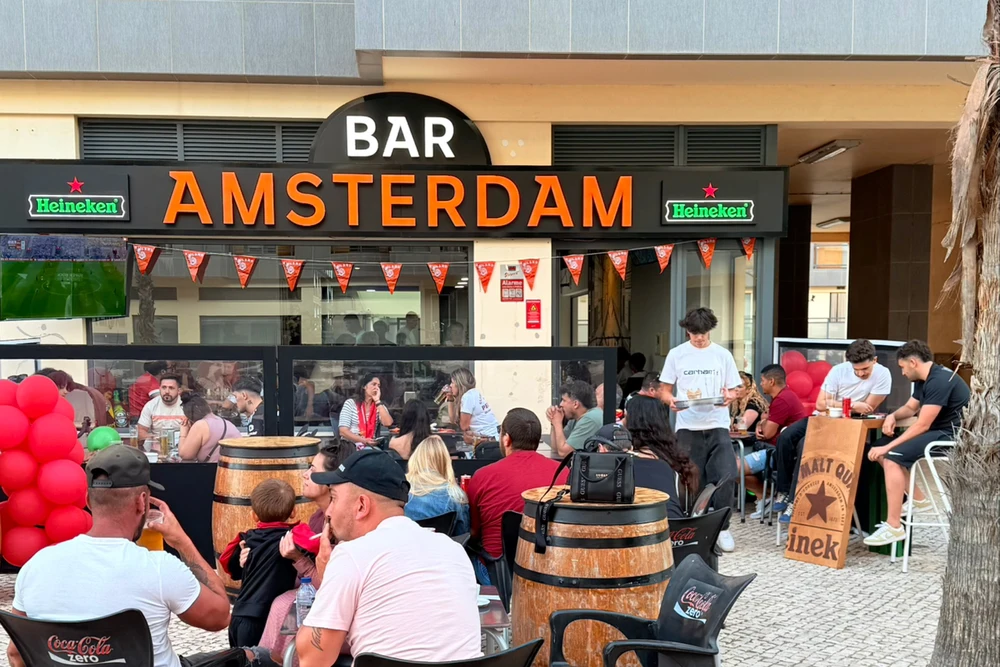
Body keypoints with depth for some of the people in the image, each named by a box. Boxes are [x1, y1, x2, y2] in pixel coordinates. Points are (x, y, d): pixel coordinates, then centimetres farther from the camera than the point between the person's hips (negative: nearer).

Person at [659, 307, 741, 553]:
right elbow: (664, 390, 7)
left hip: (717, 426, 0)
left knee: (727, 476, -12)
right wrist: (671, 401, -16)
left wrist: (729, 398, -14)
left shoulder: (723, 355, 6)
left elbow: (734, 390, 10)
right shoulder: (676, 354, 4)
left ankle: (721, 528, 6)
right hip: (688, 427, 0)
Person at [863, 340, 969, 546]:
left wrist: (888, 447, -21)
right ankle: (918, 499, 14)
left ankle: (894, 527, -21)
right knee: (879, 448, 6)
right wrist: (892, 416, 0)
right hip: (938, 431, 10)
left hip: (952, 435, -10)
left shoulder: (939, 381, -21)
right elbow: (910, 407, 24)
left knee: (893, 457, -25)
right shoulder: (924, 380, 10)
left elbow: (922, 425, -24)